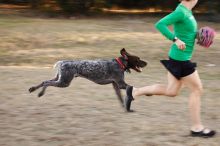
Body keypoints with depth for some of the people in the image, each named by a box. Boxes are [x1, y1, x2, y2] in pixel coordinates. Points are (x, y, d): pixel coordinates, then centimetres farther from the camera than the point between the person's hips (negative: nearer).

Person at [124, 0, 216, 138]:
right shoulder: (181, 12, -20)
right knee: (197, 89, 1)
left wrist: (197, 36, 7)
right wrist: (176, 40, -27)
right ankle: (196, 128, 10)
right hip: (181, 58, -9)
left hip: (177, 57, 9)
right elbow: (160, 24, -26)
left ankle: (134, 92, 18)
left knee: (171, 91, 15)